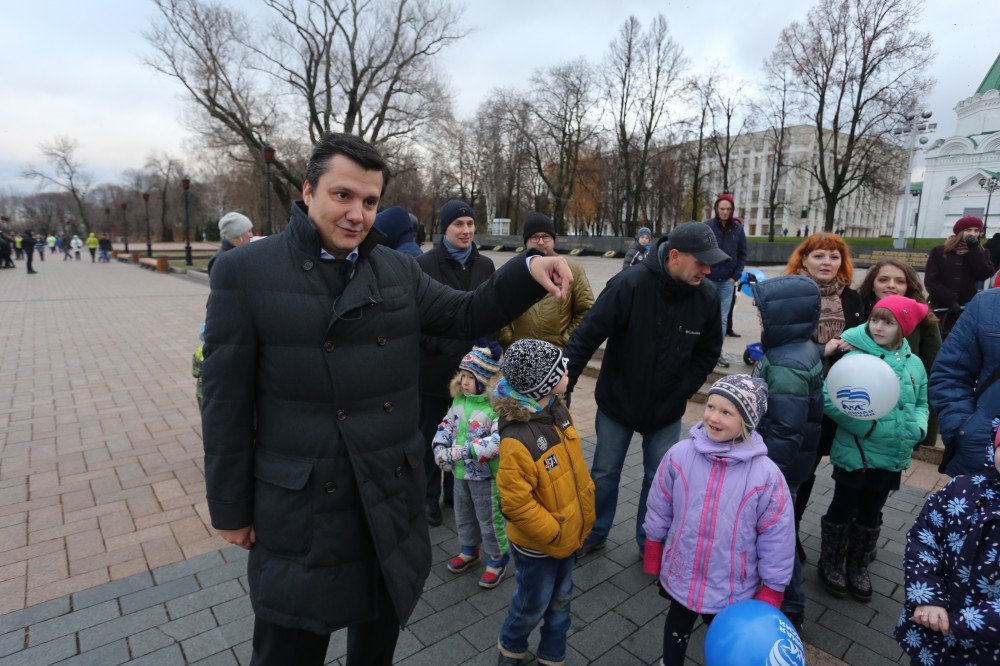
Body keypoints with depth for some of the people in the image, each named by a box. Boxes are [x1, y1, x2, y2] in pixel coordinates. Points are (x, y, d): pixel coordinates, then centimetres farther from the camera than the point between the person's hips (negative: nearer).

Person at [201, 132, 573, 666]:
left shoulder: (399, 270, 3)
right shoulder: (244, 272, -9)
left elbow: (467, 316, 6)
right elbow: (227, 402, -7)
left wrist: (527, 273, -10)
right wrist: (231, 509, -3)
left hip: (392, 497, 4)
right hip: (300, 508, -3)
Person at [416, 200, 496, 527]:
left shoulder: (485, 265, 6)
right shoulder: (424, 264, -8)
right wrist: (434, 344, -18)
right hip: (434, 367, -4)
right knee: (430, 436, 11)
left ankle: (455, 488, 37)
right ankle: (430, 496, 29)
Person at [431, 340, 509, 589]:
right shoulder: (459, 400, -2)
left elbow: (498, 442, -36)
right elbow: (446, 425, 9)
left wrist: (461, 452, -37)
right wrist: (440, 448, -9)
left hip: (486, 475, -7)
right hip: (460, 473, 7)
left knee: (490, 520, 12)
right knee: (463, 515, 25)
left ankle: (497, 559, 35)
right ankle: (469, 550, 48)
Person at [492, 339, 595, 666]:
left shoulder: (557, 409, -9)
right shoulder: (517, 440, -35)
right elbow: (516, 503, -28)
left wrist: (586, 504, 8)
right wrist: (554, 533, -18)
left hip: (568, 532, 7)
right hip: (537, 544, -6)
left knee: (560, 599, 25)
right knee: (533, 604, 19)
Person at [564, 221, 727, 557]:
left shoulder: (707, 297, -12)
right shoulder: (629, 285, -25)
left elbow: (708, 352, 3)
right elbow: (585, 337, -23)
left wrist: (682, 392, -4)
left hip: (667, 411, 3)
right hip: (617, 403, -2)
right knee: (604, 474, 14)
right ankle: (594, 533, 38)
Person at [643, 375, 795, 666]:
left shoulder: (766, 475, -22)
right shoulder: (679, 455, -17)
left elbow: (776, 541, -11)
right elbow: (659, 513, -3)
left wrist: (768, 597, -5)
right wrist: (653, 561, 6)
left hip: (733, 588, -2)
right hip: (680, 575, 2)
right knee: (677, 626, 29)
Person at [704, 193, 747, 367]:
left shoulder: (738, 228, 3)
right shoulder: (707, 226, -5)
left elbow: (742, 255, 7)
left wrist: (735, 277, 0)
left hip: (728, 281, 2)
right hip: (708, 279, -2)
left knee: (723, 318, 7)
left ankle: (718, 351, 15)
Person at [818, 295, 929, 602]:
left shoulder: (914, 364, 2)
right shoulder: (855, 357, -16)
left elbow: (921, 404, 13)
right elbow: (832, 403, -21)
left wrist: (918, 428, -5)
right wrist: (869, 427, -24)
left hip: (893, 457, 5)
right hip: (854, 453, -5)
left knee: (870, 515, 20)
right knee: (842, 511, 12)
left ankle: (858, 568, 39)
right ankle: (831, 565, 31)